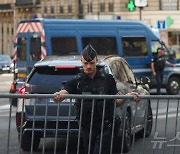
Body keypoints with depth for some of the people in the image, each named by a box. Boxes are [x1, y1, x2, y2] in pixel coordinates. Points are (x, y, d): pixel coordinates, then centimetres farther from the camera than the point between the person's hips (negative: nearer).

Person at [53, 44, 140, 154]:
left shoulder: (108, 79, 6)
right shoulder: (77, 82, 6)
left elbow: (117, 101, 4)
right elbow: (64, 91, -12)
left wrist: (128, 96, -17)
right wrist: (59, 96, -36)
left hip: (105, 128, -3)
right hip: (87, 128, 3)